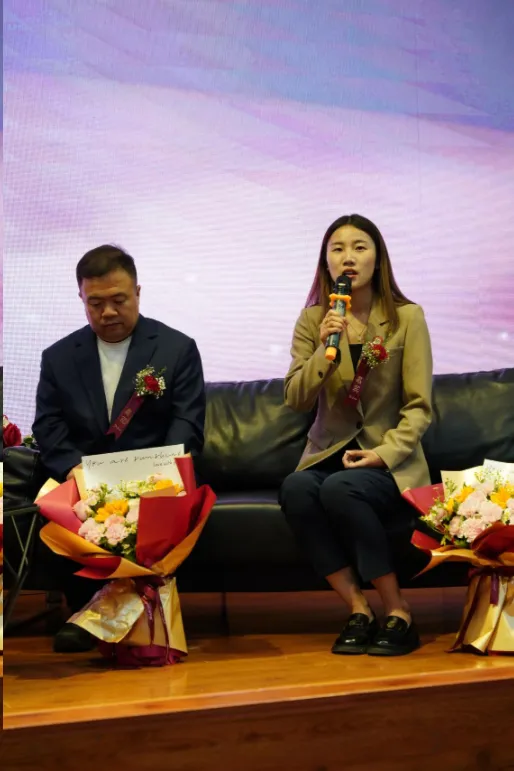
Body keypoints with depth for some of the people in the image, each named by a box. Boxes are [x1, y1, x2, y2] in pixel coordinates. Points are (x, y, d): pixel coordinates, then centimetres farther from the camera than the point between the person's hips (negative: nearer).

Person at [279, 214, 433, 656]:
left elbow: (419, 407, -3)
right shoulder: (313, 320, 5)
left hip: (390, 462, -3)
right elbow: (296, 401, -2)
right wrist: (325, 351, -17)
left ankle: (399, 614, -18)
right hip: (329, 452, 3)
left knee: (339, 488, -34)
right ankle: (359, 611, -18)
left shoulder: (407, 317, -2)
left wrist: (385, 453, -18)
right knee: (295, 488, -31)